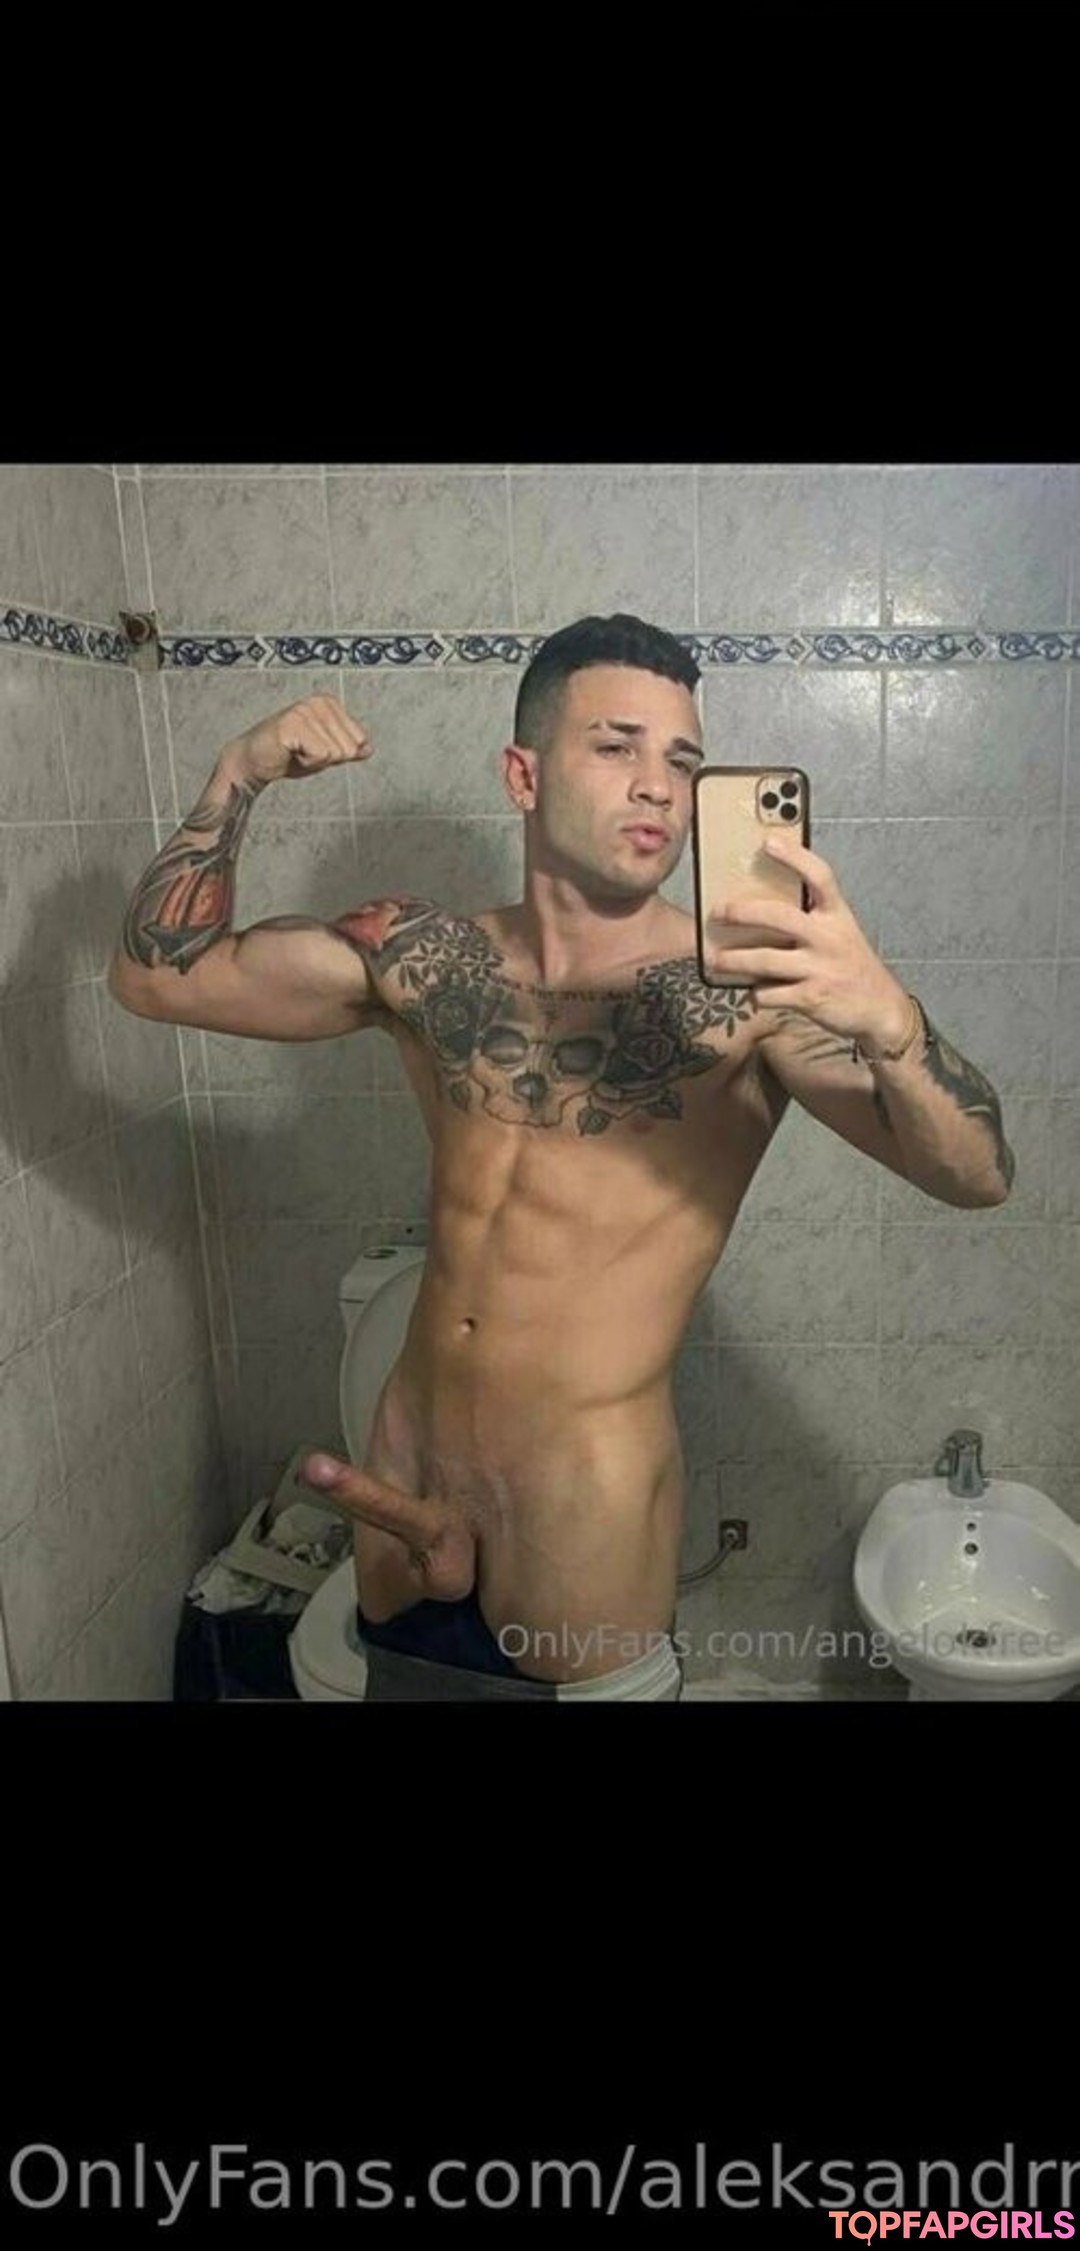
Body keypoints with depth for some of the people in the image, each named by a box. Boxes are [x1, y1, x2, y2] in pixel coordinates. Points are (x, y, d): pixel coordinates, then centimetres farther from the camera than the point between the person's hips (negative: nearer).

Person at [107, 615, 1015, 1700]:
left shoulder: (746, 990, -13)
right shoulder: (423, 957, -2)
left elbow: (976, 1174, -21)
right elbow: (155, 972, 4)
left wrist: (888, 1019, -40)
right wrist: (237, 778, -8)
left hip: (587, 1513, -3)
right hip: (398, 1481, 4)